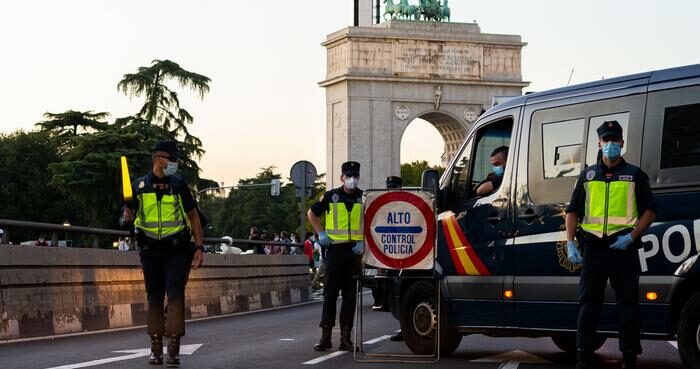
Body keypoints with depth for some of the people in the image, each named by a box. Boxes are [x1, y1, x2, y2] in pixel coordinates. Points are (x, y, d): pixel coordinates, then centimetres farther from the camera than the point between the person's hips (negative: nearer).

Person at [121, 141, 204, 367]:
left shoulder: (179, 185, 2)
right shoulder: (139, 186, 3)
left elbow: (193, 216, 8)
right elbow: (129, 214, 10)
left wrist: (199, 247, 2)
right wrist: (128, 216, -15)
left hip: (177, 249, -2)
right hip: (150, 249, 2)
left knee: (175, 293, -13)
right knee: (154, 297, 8)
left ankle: (174, 347, -14)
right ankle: (156, 347, 16)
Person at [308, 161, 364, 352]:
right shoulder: (331, 196, 3)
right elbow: (312, 213, 15)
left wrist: (364, 242, -3)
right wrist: (321, 233, 4)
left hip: (355, 251, 1)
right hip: (335, 250, -1)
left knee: (350, 295, 3)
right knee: (330, 294, -1)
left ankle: (346, 337, 8)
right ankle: (325, 336, 2)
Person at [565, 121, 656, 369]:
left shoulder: (635, 175, 7)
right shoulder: (588, 175, 14)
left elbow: (649, 211, 4)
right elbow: (573, 211, 14)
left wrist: (632, 237, -10)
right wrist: (570, 242, 1)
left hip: (623, 246, -2)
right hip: (593, 246, 2)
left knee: (627, 303, 0)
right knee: (588, 302, 2)